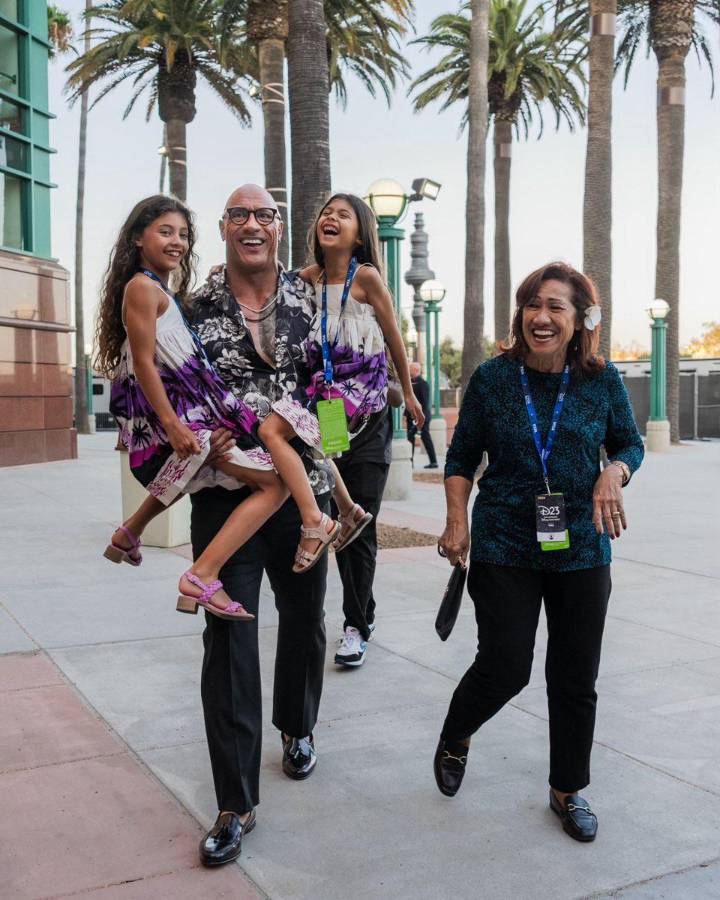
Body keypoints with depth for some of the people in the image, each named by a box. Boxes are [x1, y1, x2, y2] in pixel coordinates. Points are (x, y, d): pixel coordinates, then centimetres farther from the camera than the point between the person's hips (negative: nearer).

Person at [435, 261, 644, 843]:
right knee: (504, 666, -2)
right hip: (504, 549, -2)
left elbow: (630, 442, 10)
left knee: (576, 678, 9)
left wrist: (614, 473, -12)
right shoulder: (493, 378, -5)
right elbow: (462, 456, 4)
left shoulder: (602, 380, -3)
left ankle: (568, 789, 31)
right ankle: (454, 739, 31)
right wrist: (457, 522, -6)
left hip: (581, 550, 2)